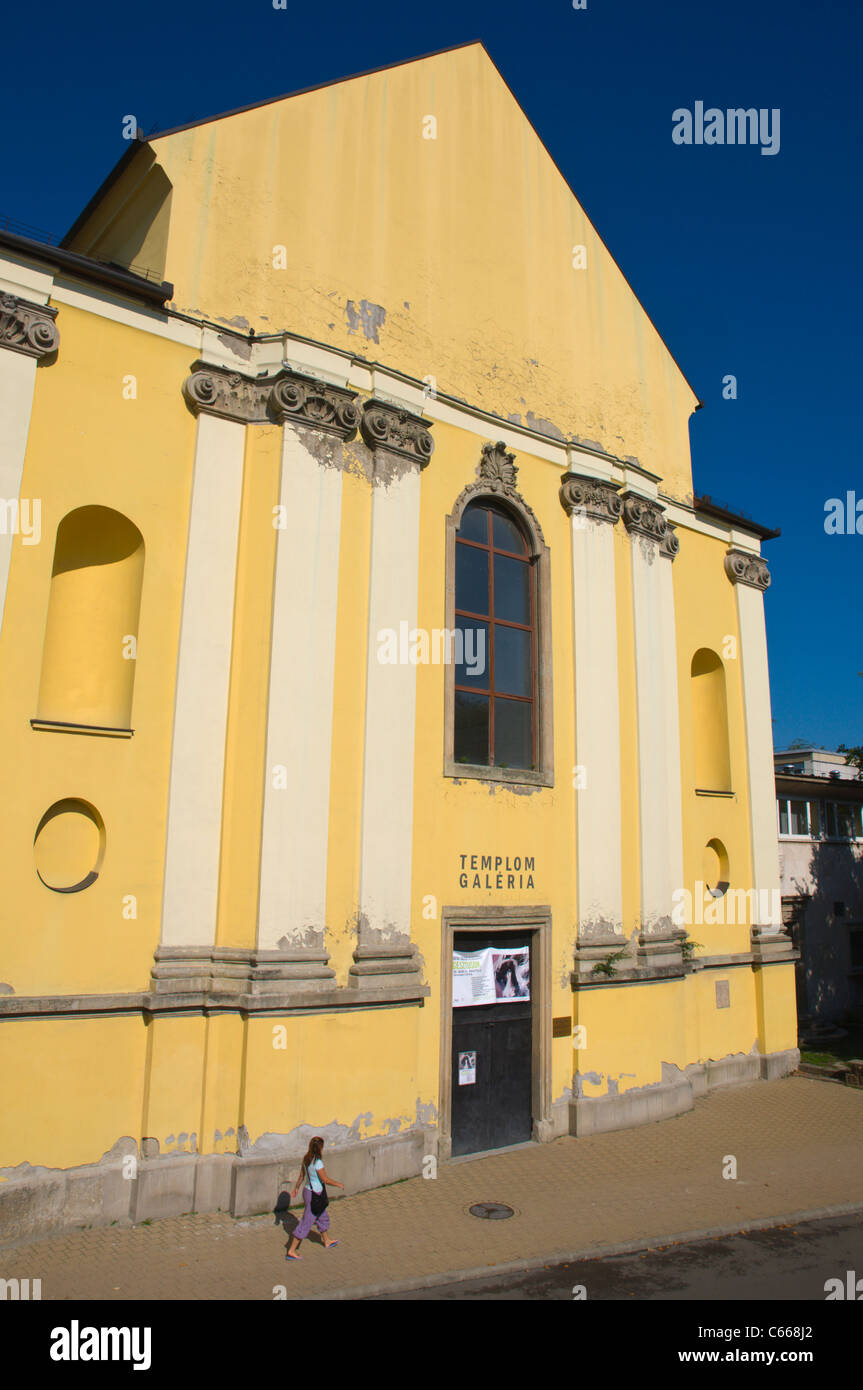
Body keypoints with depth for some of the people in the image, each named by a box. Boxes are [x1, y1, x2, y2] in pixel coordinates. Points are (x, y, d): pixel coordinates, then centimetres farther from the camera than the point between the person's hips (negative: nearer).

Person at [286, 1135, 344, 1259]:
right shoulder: (317, 1162, -26)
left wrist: (296, 1188, 24)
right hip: (314, 1195, -9)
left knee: (323, 1217, 25)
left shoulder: (306, 1159, -2)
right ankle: (292, 1250, 9)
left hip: (307, 1190, 9)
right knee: (306, 1222, 2)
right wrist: (339, 1184, -5)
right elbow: (326, 1180, -20)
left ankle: (327, 1241, 43)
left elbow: (301, 1176, 10)